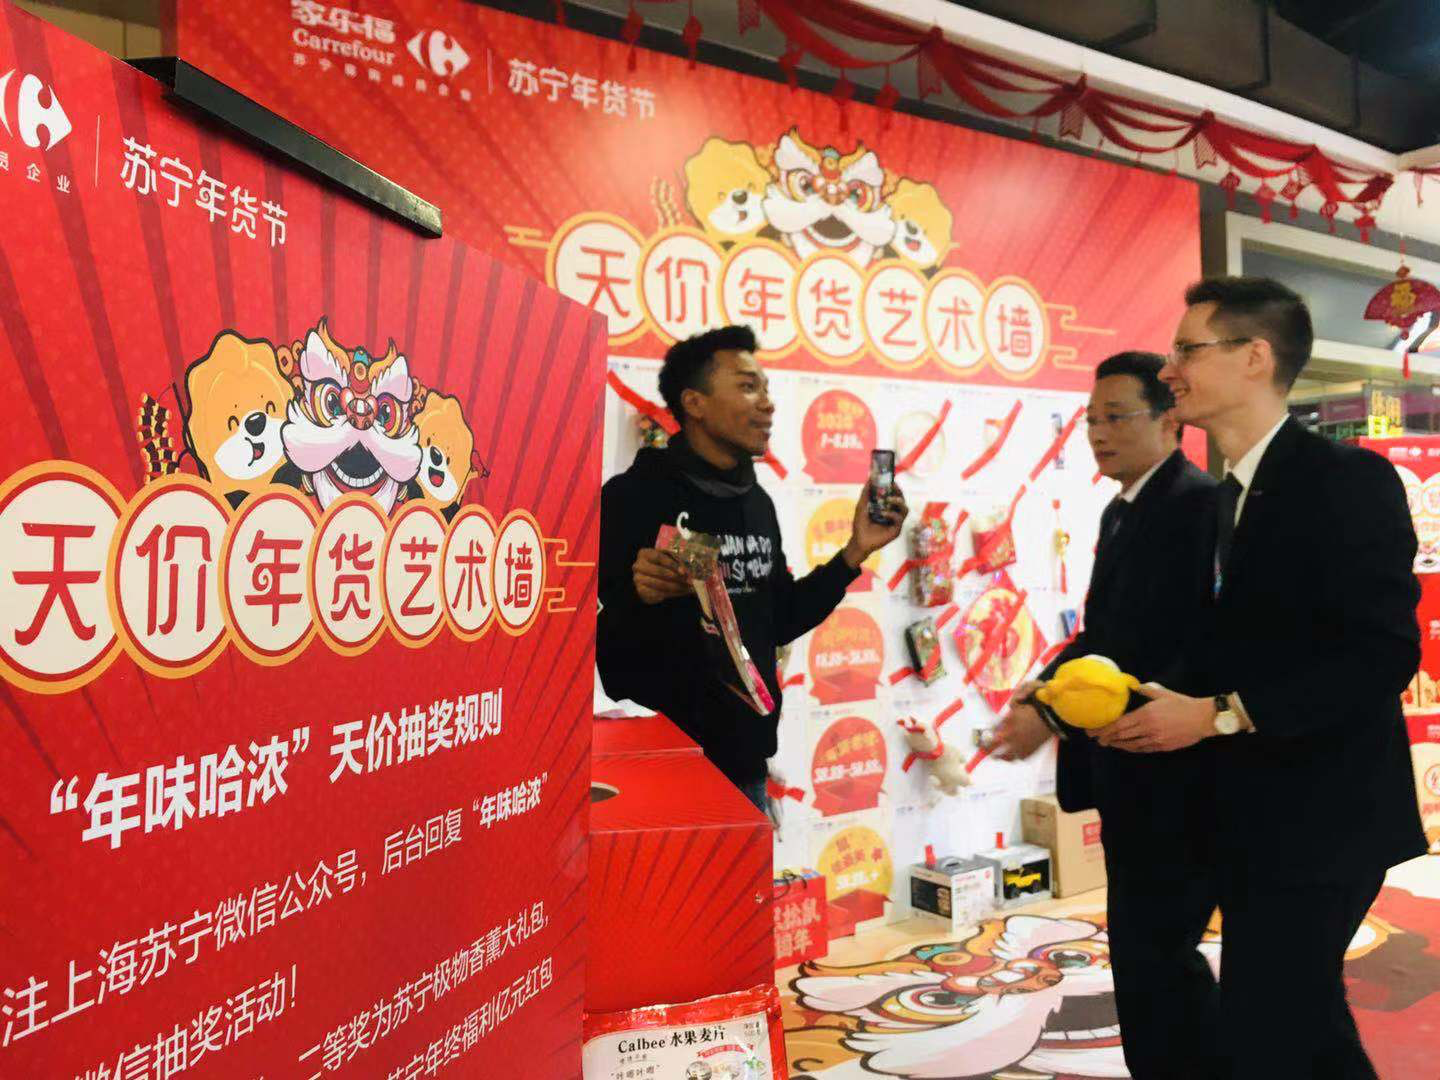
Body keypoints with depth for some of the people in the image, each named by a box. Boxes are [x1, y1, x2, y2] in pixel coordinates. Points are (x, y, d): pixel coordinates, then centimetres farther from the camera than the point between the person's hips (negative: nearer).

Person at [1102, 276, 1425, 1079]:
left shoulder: (1347, 478, -15)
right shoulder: (1223, 499, 11)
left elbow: (1385, 652, -22)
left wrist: (1222, 713, -24)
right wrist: (1167, 708, -2)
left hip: (1321, 818, -8)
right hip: (1256, 818, 8)